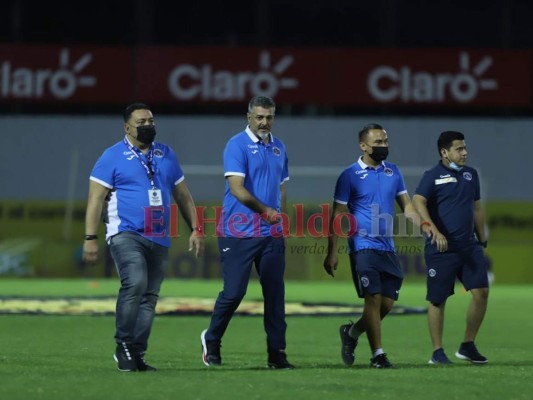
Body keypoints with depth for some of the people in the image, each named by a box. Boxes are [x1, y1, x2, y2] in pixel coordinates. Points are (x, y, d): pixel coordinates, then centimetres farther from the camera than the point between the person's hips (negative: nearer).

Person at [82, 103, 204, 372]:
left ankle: (136, 354, 10)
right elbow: (96, 198, -3)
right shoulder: (113, 157, -1)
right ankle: (123, 345, -12)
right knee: (135, 284, -24)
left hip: (159, 239, 6)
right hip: (126, 235, -5)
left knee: (149, 297, 4)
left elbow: (182, 196, 21)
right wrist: (90, 238, -10)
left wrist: (195, 229, 14)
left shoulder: (166, 155, 14)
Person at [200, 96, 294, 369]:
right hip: (238, 233, -6)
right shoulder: (237, 146, -7)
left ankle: (276, 354, 6)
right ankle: (211, 340, 17)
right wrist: (265, 210, -21)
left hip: (271, 234, 6)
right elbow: (237, 188, -16)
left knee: (275, 294, 2)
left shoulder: (279, 148, 14)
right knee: (233, 292, -5)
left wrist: (281, 222, 16)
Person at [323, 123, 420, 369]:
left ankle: (352, 332, 27)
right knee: (374, 299, -11)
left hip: (388, 248, 5)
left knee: (387, 302, 4)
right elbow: (338, 216, -3)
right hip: (363, 246, -5)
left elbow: (406, 205, 14)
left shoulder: (393, 172, 11)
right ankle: (378, 355, -3)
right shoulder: (350, 176, -4)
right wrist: (332, 253, -7)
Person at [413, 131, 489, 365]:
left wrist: (482, 240, 19)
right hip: (441, 248, -5)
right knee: (437, 300, 0)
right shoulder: (433, 176, -5)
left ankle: (468, 346, 9)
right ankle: (437, 352, 10)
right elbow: (418, 202, -20)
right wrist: (433, 230, -32)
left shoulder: (470, 174, 14)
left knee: (481, 291, -4)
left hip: (469, 246, 5)